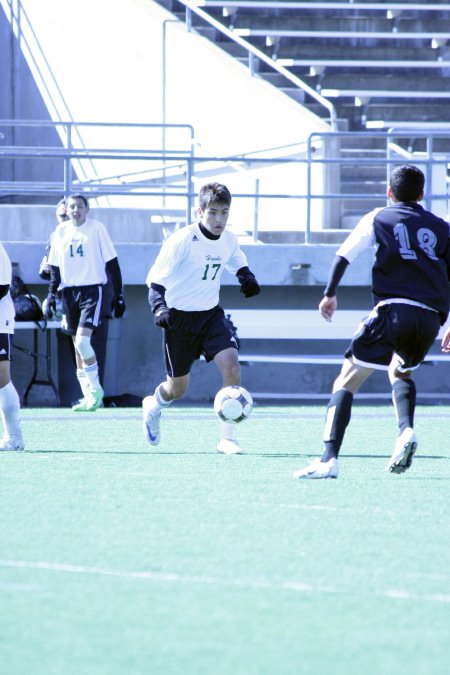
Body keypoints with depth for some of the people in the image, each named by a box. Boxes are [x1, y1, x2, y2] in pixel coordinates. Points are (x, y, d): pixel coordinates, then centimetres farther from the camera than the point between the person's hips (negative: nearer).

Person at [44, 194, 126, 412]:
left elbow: (112, 263, -1)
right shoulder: (61, 231, 8)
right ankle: (89, 397, 12)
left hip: (92, 289, -5)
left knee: (82, 340, -19)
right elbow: (54, 267, 15)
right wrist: (52, 293, 6)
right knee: (78, 345, 6)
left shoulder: (97, 229, -4)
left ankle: (95, 388, -2)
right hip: (69, 291, 5)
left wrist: (118, 294, -3)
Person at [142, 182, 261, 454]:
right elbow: (155, 280, -15)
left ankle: (228, 437, -13)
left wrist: (247, 277, 0)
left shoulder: (229, 240, -3)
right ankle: (153, 406, 46)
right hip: (179, 317, -4)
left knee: (231, 365, -21)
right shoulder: (182, 241, -20)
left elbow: (237, 261, 21)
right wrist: (159, 307, -32)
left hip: (211, 314, 4)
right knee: (178, 388, 7)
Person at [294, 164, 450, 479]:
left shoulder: (378, 219, 13)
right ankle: (406, 431, 4)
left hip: (393, 310, -4)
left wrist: (330, 294, 21)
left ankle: (330, 459, -18)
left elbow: (344, 255, 10)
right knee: (401, 372, 32)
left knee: (347, 381, -2)